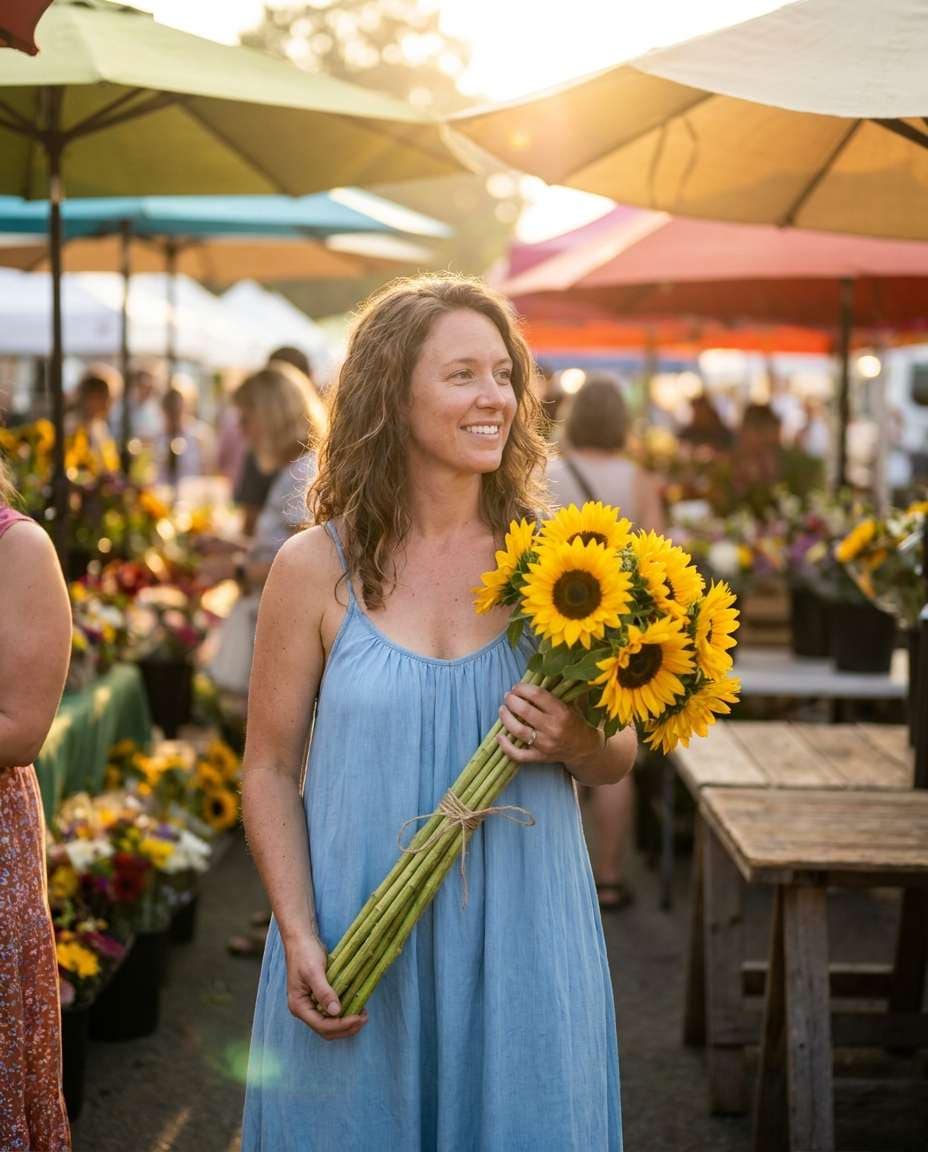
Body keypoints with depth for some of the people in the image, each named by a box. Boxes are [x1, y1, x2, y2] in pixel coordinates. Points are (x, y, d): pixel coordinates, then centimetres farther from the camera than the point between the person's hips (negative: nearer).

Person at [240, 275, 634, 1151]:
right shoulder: (315, 568, -3)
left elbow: (620, 753, 9)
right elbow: (269, 770, 1)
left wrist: (576, 744, -14)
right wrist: (299, 938, -9)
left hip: (519, 947, 1)